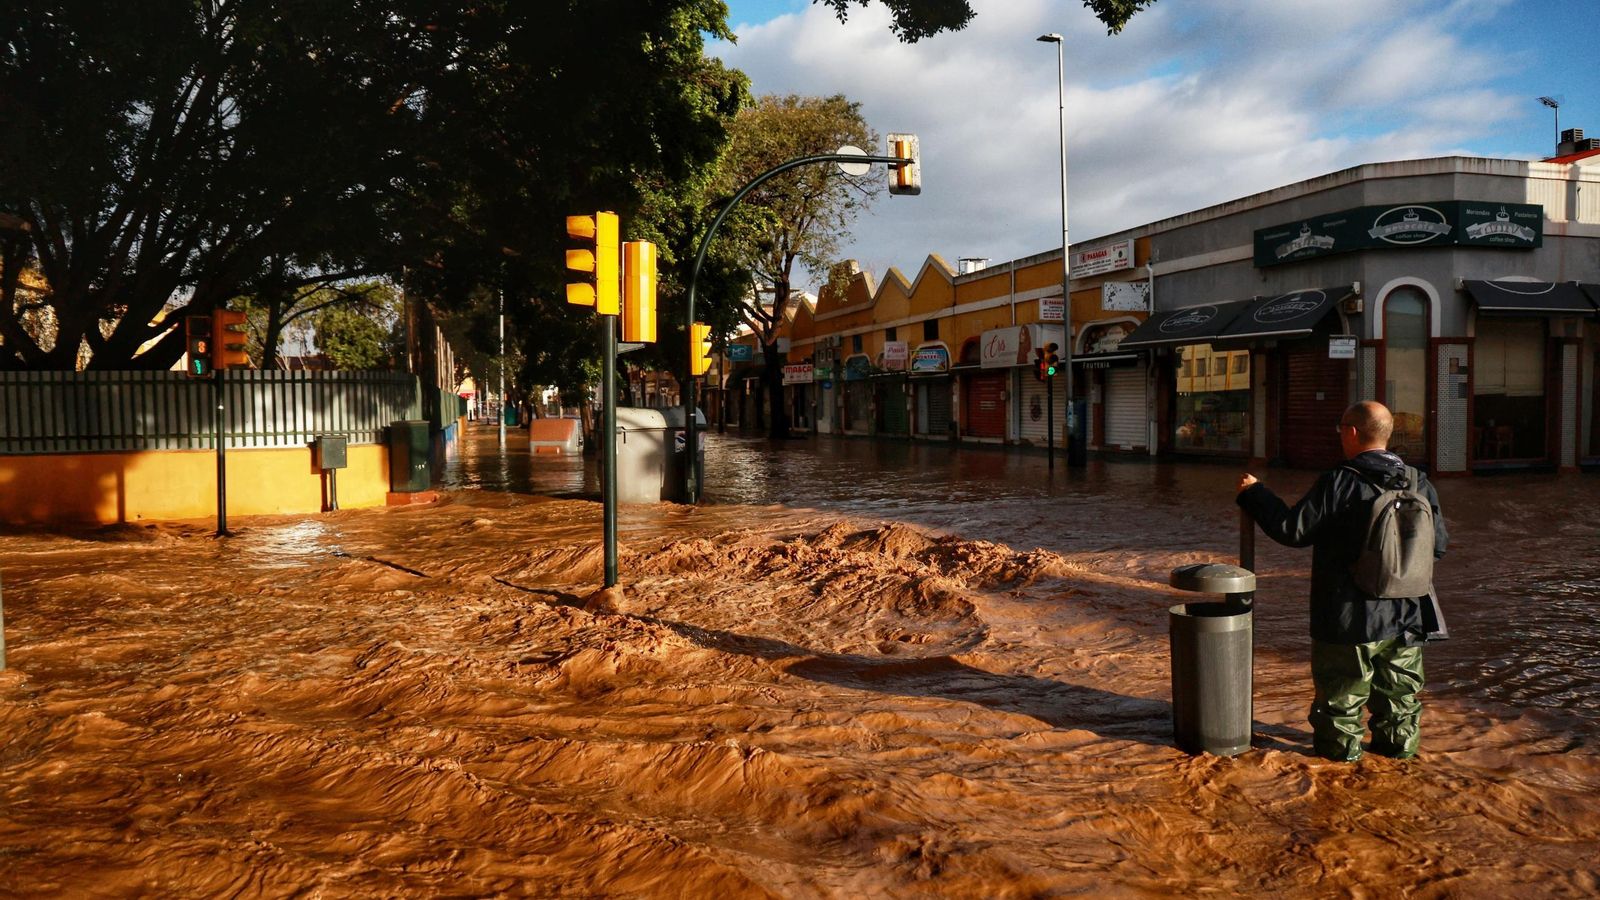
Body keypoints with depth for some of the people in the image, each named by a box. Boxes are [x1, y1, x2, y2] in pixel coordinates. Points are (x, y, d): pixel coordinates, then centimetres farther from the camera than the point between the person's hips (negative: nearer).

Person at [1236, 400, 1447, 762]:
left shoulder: (1338, 482, -18)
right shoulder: (1419, 483, -1)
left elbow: (1292, 530, -15)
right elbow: (1438, 543, 6)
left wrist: (1254, 493, -3)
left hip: (1351, 618, -5)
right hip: (1405, 616, 5)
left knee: (1342, 690, 11)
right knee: (1400, 688, 21)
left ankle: (1342, 745, 20)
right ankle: (1399, 742, 31)